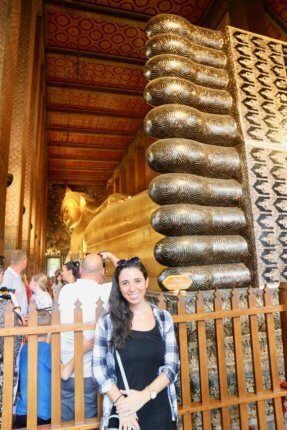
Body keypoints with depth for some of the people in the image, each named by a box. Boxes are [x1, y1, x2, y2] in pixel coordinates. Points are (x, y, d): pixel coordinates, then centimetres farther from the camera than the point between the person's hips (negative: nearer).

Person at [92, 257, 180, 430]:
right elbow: (98, 368, -6)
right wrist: (121, 402, -16)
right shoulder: (107, 321, -8)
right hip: (121, 411, -1)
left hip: (159, 410, 1)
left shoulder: (164, 318, -4)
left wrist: (144, 395, -16)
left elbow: (172, 365, -5)